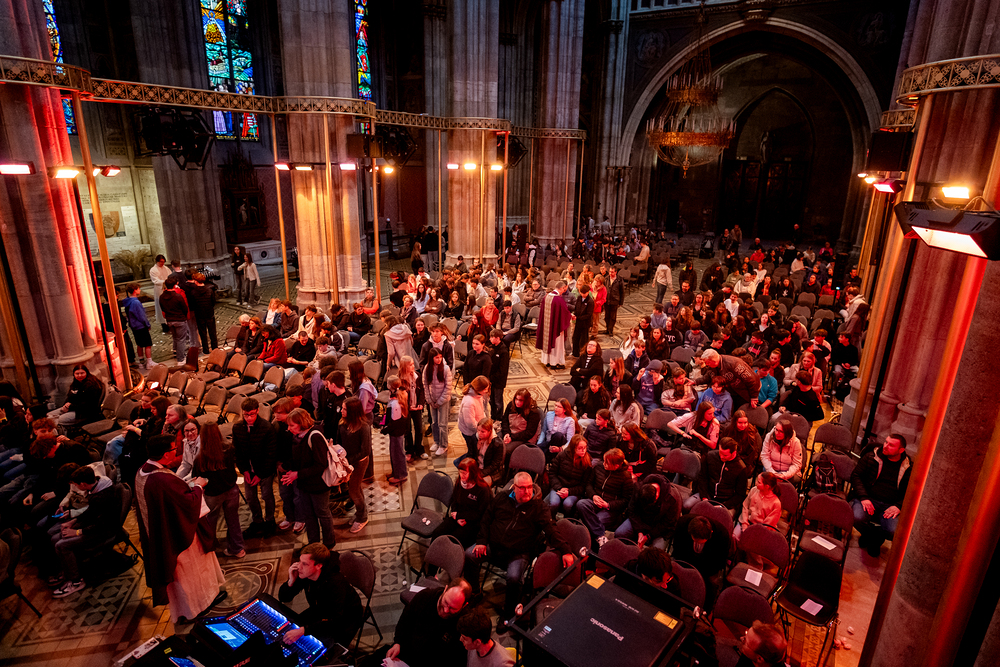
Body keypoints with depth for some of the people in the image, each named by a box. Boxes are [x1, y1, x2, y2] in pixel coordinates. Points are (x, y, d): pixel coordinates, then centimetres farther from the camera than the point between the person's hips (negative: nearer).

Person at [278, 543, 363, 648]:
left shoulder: (336, 582, -37)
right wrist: (291, 581, -26)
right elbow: (284, 598, -4)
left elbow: (335, 621, -39)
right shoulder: (303, 573, -17)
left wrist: (302, 631, -48)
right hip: (322, 611, 7)